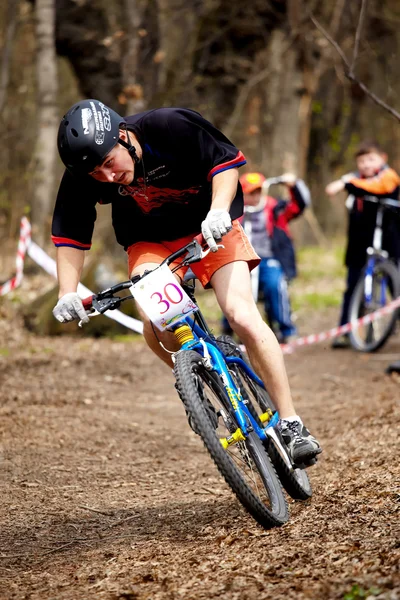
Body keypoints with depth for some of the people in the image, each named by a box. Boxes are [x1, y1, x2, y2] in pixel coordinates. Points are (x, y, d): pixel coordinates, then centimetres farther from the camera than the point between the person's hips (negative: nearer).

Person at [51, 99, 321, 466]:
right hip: (149, 242, 2)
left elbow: (227, 160, -18)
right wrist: (68, 293, -20)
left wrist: (218, 209, -34)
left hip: (210, 228, -2)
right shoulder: (82, 176, -20)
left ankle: (291, 424, -13)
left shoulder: (171, 127, -29)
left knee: (242, 316, -20)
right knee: (155, 325, -25)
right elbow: (70, 232, -9)